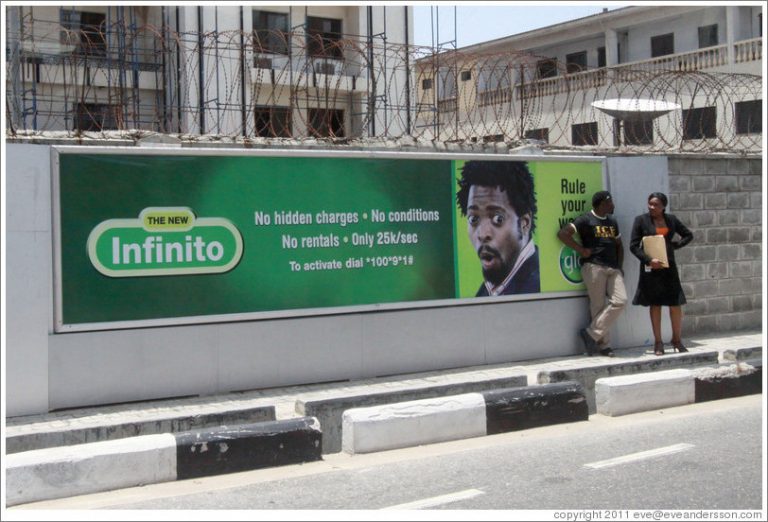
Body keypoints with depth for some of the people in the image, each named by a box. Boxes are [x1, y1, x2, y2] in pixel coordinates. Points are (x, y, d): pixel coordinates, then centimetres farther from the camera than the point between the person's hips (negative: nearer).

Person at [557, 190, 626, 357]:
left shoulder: (612, 221, 20)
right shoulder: (586, 220, -2)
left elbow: (618, 245, 27)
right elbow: (563, 233, -11)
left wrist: (620, 266, 14)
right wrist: (580, 249, -10)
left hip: (613, 268, 6)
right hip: (594, 267, -6)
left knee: (620, 301, -9)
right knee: (599, 305, -4)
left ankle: (592, 334, -2)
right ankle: (603, 344, 6)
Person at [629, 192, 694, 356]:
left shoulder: (671, 220, 6)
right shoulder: (641, 220, -2)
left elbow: (688, 235, 18)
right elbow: (633, 246, -6)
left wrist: (676, 245, 1)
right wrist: (649, 260, -18)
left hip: (669, 267, 3)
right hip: (651, 268, -2)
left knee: (676, 304, 2)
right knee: (655, 304, 3)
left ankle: (677, 339, 18)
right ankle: (658, 343, 12)